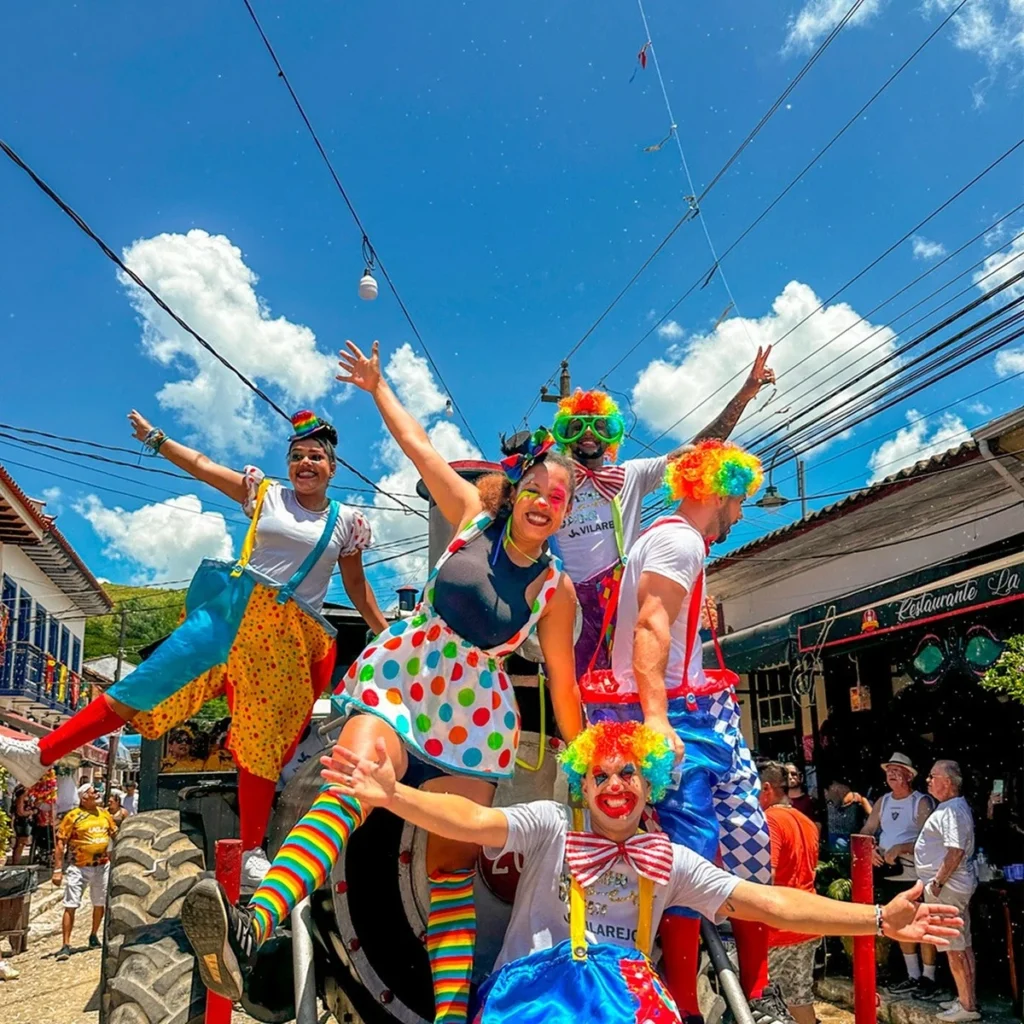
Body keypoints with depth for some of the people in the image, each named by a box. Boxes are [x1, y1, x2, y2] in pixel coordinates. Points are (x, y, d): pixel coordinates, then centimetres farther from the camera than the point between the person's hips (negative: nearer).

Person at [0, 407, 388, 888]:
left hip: (291, 638, 0)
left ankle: (252, 853, 10)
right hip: (236, 610, 0)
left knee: (265, 740, 2)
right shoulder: (266, 493, 10)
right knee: (151, 679, -10)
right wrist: (156, 438, 5)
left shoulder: (347, 523, 9)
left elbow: (357, 587, 15)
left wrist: (388, 635, 13)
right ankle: (40, 753, -7)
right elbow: (203, 466, 10)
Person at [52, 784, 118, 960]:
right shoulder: (73, 816, -10)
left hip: (103, 866, 5)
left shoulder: (104, 814, 6)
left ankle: (94, 936, 33)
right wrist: (58, 870, -13)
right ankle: (66, 945, -1)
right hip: (79, 867, -5)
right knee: (71, 905, -7)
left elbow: (115, 835, 17)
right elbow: (60, 842, -9)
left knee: (100, 903, 14)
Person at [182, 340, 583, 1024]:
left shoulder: (557, 590, 0)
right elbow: (419, 446, 8)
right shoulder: (476, 519, 0)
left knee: (454, 863, 0)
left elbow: (564, 684, 8)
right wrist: (377, 386, 15)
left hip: (471, 717, 1)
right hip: (397, 680, -1)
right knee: (351, 784, -29)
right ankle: (251, 929, -47)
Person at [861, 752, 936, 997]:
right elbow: (866, 832, 8)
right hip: (890, 875, 7)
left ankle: (928, 978, 11)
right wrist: (869, 850, -11)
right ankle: (913, 976, 26)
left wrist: (899, 849, -25)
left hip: (916, 876, -7)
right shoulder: (883, 802, 10)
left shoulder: (922, 802, -9)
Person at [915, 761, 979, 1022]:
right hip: (956, 886, 11)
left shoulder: (952, 810, -20)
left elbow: (956, 851, -26)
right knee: (963, 944, 15)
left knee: (954, 948, -3)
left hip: (947, 888, -11)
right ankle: (967, 998, 24)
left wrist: (937, 882, -22)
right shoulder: (952, 807, 13)